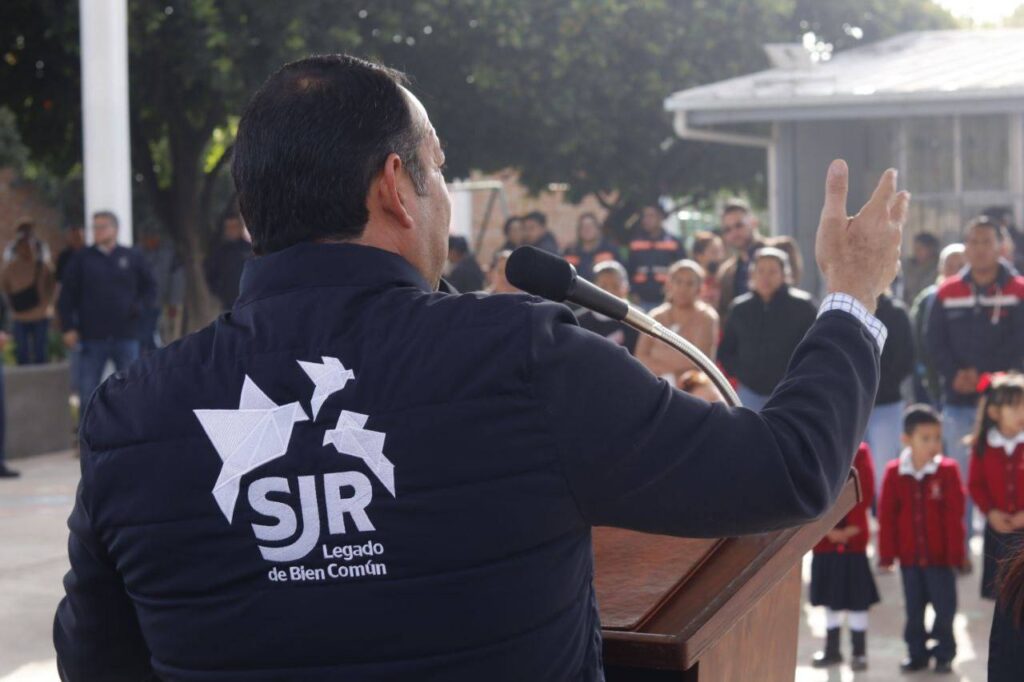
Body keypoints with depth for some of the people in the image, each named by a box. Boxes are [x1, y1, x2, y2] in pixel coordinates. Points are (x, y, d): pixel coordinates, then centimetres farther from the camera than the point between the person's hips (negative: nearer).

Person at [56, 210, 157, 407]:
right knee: (87, 390, 1)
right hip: (92, 337, 0)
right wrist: (69, 328, -4)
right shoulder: (82, 259, 3)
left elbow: (150, 287, 13)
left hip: (126, 336, 0)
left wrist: (139, 307, -5)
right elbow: (67, 295, 3)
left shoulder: (132, 257, 5)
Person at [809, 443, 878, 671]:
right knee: (830, 597, 11)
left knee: (857, 598, 1)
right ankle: (832, 649, 21)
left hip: (853, 539, -2)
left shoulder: (860, 451, -2)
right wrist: (826, 528, -8)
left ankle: (859, 652, 10)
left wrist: (853, 527, -11)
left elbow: (866, 492, -5)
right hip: (824, 539, 3)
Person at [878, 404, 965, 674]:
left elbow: (955, 515, -9)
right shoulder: (894, 472, -6)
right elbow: (887, 517, -2)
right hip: (909, 557, 2)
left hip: (941, 556, -2)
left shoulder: (948, 470, -10)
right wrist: (887, 555, -2)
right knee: (913, 610, 13)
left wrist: (956, 554, -10)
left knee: (944, 609, 6)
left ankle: (944, 653, 21)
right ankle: (917, 653, 27)